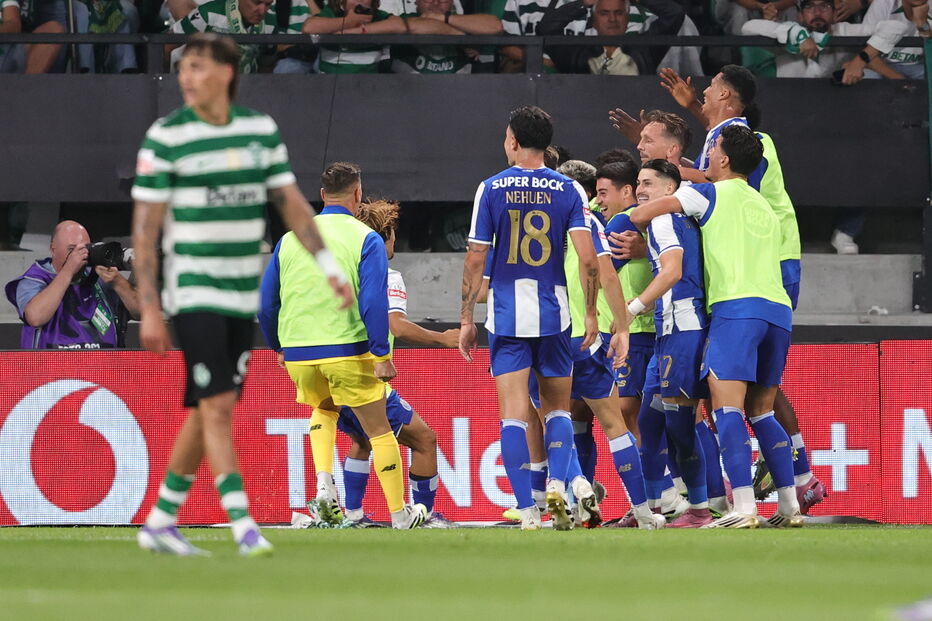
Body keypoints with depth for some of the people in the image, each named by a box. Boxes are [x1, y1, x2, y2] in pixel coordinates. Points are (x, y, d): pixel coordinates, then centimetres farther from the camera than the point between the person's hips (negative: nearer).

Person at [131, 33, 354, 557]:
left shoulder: (261, 130, 5)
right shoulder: (166, 137, -8)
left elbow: (292, 203, 10)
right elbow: (145, 227, -7)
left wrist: (330, 267, 2)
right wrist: (150, 309, -11)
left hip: (243, 295, 5)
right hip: (193, 293, -5)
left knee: (208, 413, 8)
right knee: (217, 406, -13)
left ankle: (161, 523, 19)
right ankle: (245, 528, -15)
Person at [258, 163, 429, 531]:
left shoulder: (290, 239, 10)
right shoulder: (365, 239, -3)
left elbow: (266, 304, 14)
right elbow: (373, 302, -14)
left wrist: (278, 348, 27)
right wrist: (382, 356, -13)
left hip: (297, 353, 4)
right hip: (347, 350, -4)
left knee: (323, 409, 31)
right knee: (378, 429, 9)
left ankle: (323, 486, 9)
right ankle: (400, 513, 13)